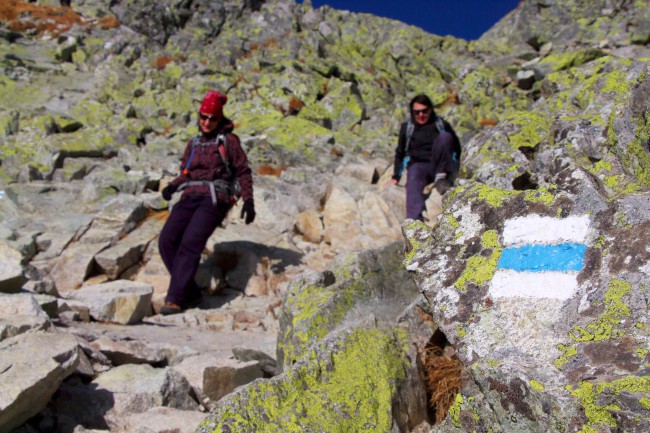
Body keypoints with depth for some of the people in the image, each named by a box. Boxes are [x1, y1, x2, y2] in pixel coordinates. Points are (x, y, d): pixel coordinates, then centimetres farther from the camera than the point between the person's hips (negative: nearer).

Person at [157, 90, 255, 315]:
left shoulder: (229, 140, 8)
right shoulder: (193, 143, 23)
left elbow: (243, 172, 6)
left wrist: (249, 201, -4)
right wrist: (172, 186, 3)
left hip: (215, 198, -5)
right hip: (190, 197, 6)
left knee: (190, 243, -25)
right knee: (167, 240, -15)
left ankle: (175, 298, -23)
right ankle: (191, 293, -7)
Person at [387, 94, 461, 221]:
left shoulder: (442, 125, 14)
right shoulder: (407, 128, 15)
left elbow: (457, 148, 21)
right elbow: (400, 153, 20)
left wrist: (456, 167, 9)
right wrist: (396, 176, 14)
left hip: (441, 167, 0)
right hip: (418, 165, 0)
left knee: (445, 136, -24)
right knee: (414, 177, -39)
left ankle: (441, 178, -28)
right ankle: (415, 220, -60)